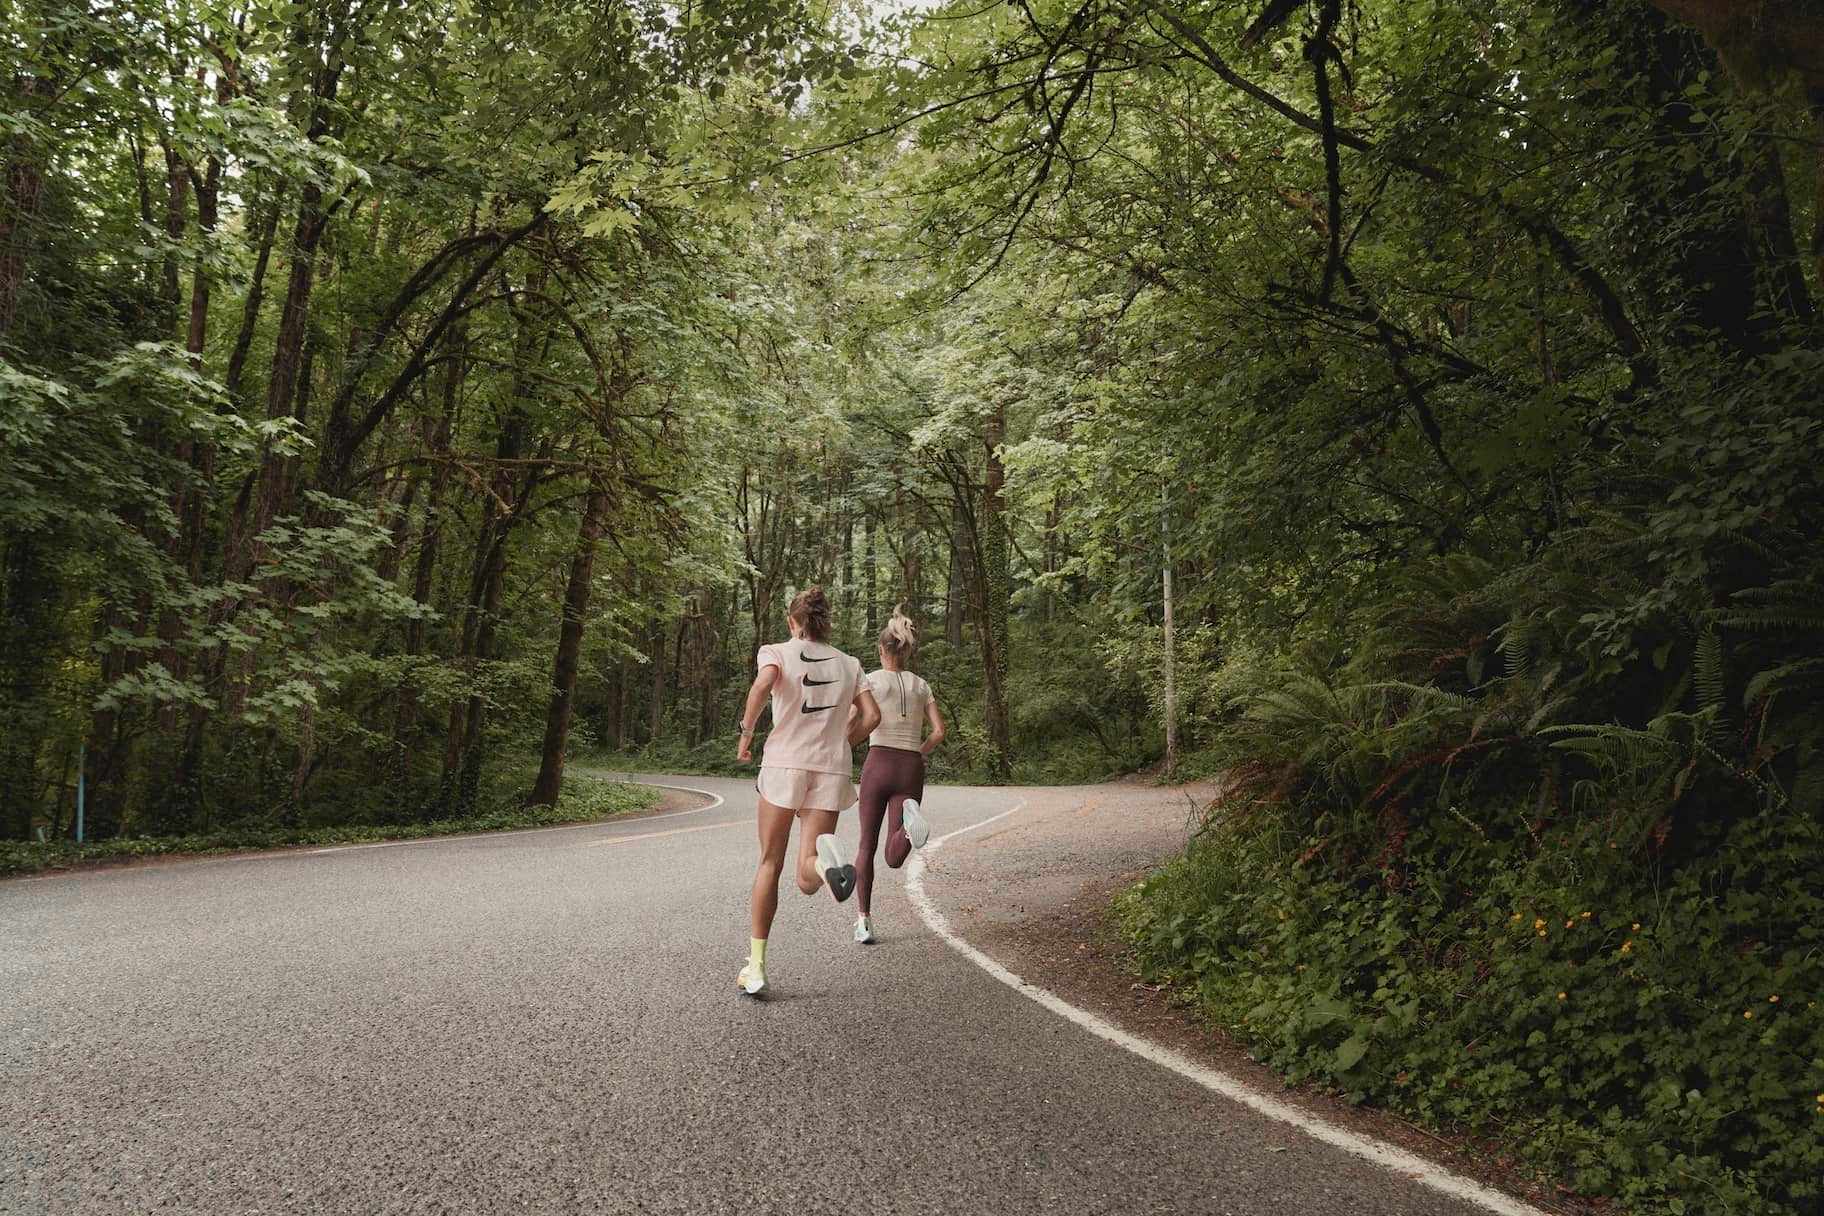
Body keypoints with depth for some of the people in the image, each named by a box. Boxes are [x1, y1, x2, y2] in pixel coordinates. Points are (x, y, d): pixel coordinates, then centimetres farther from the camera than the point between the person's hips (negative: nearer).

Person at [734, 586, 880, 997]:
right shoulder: (848, 663, 16)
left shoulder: (777, 651, 6)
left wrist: (746, 732, -6)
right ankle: (824, 861, -37)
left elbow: (763, 684, -16)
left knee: (769, 865, 13)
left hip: (784, 763, -2)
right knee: (807, 881, 0)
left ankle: (756, 965, 12)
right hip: (831, 772, 2)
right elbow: (871, 716, 6)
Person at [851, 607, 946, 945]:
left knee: (867, 845, 14)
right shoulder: (921, 686, 13)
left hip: (878, 765, -2)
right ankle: (910, 818, -33)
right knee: (894, 858, 0)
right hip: (911, 772, 2)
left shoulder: (871, 679, 1)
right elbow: (939, 731, 3)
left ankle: (864, 921, 6)